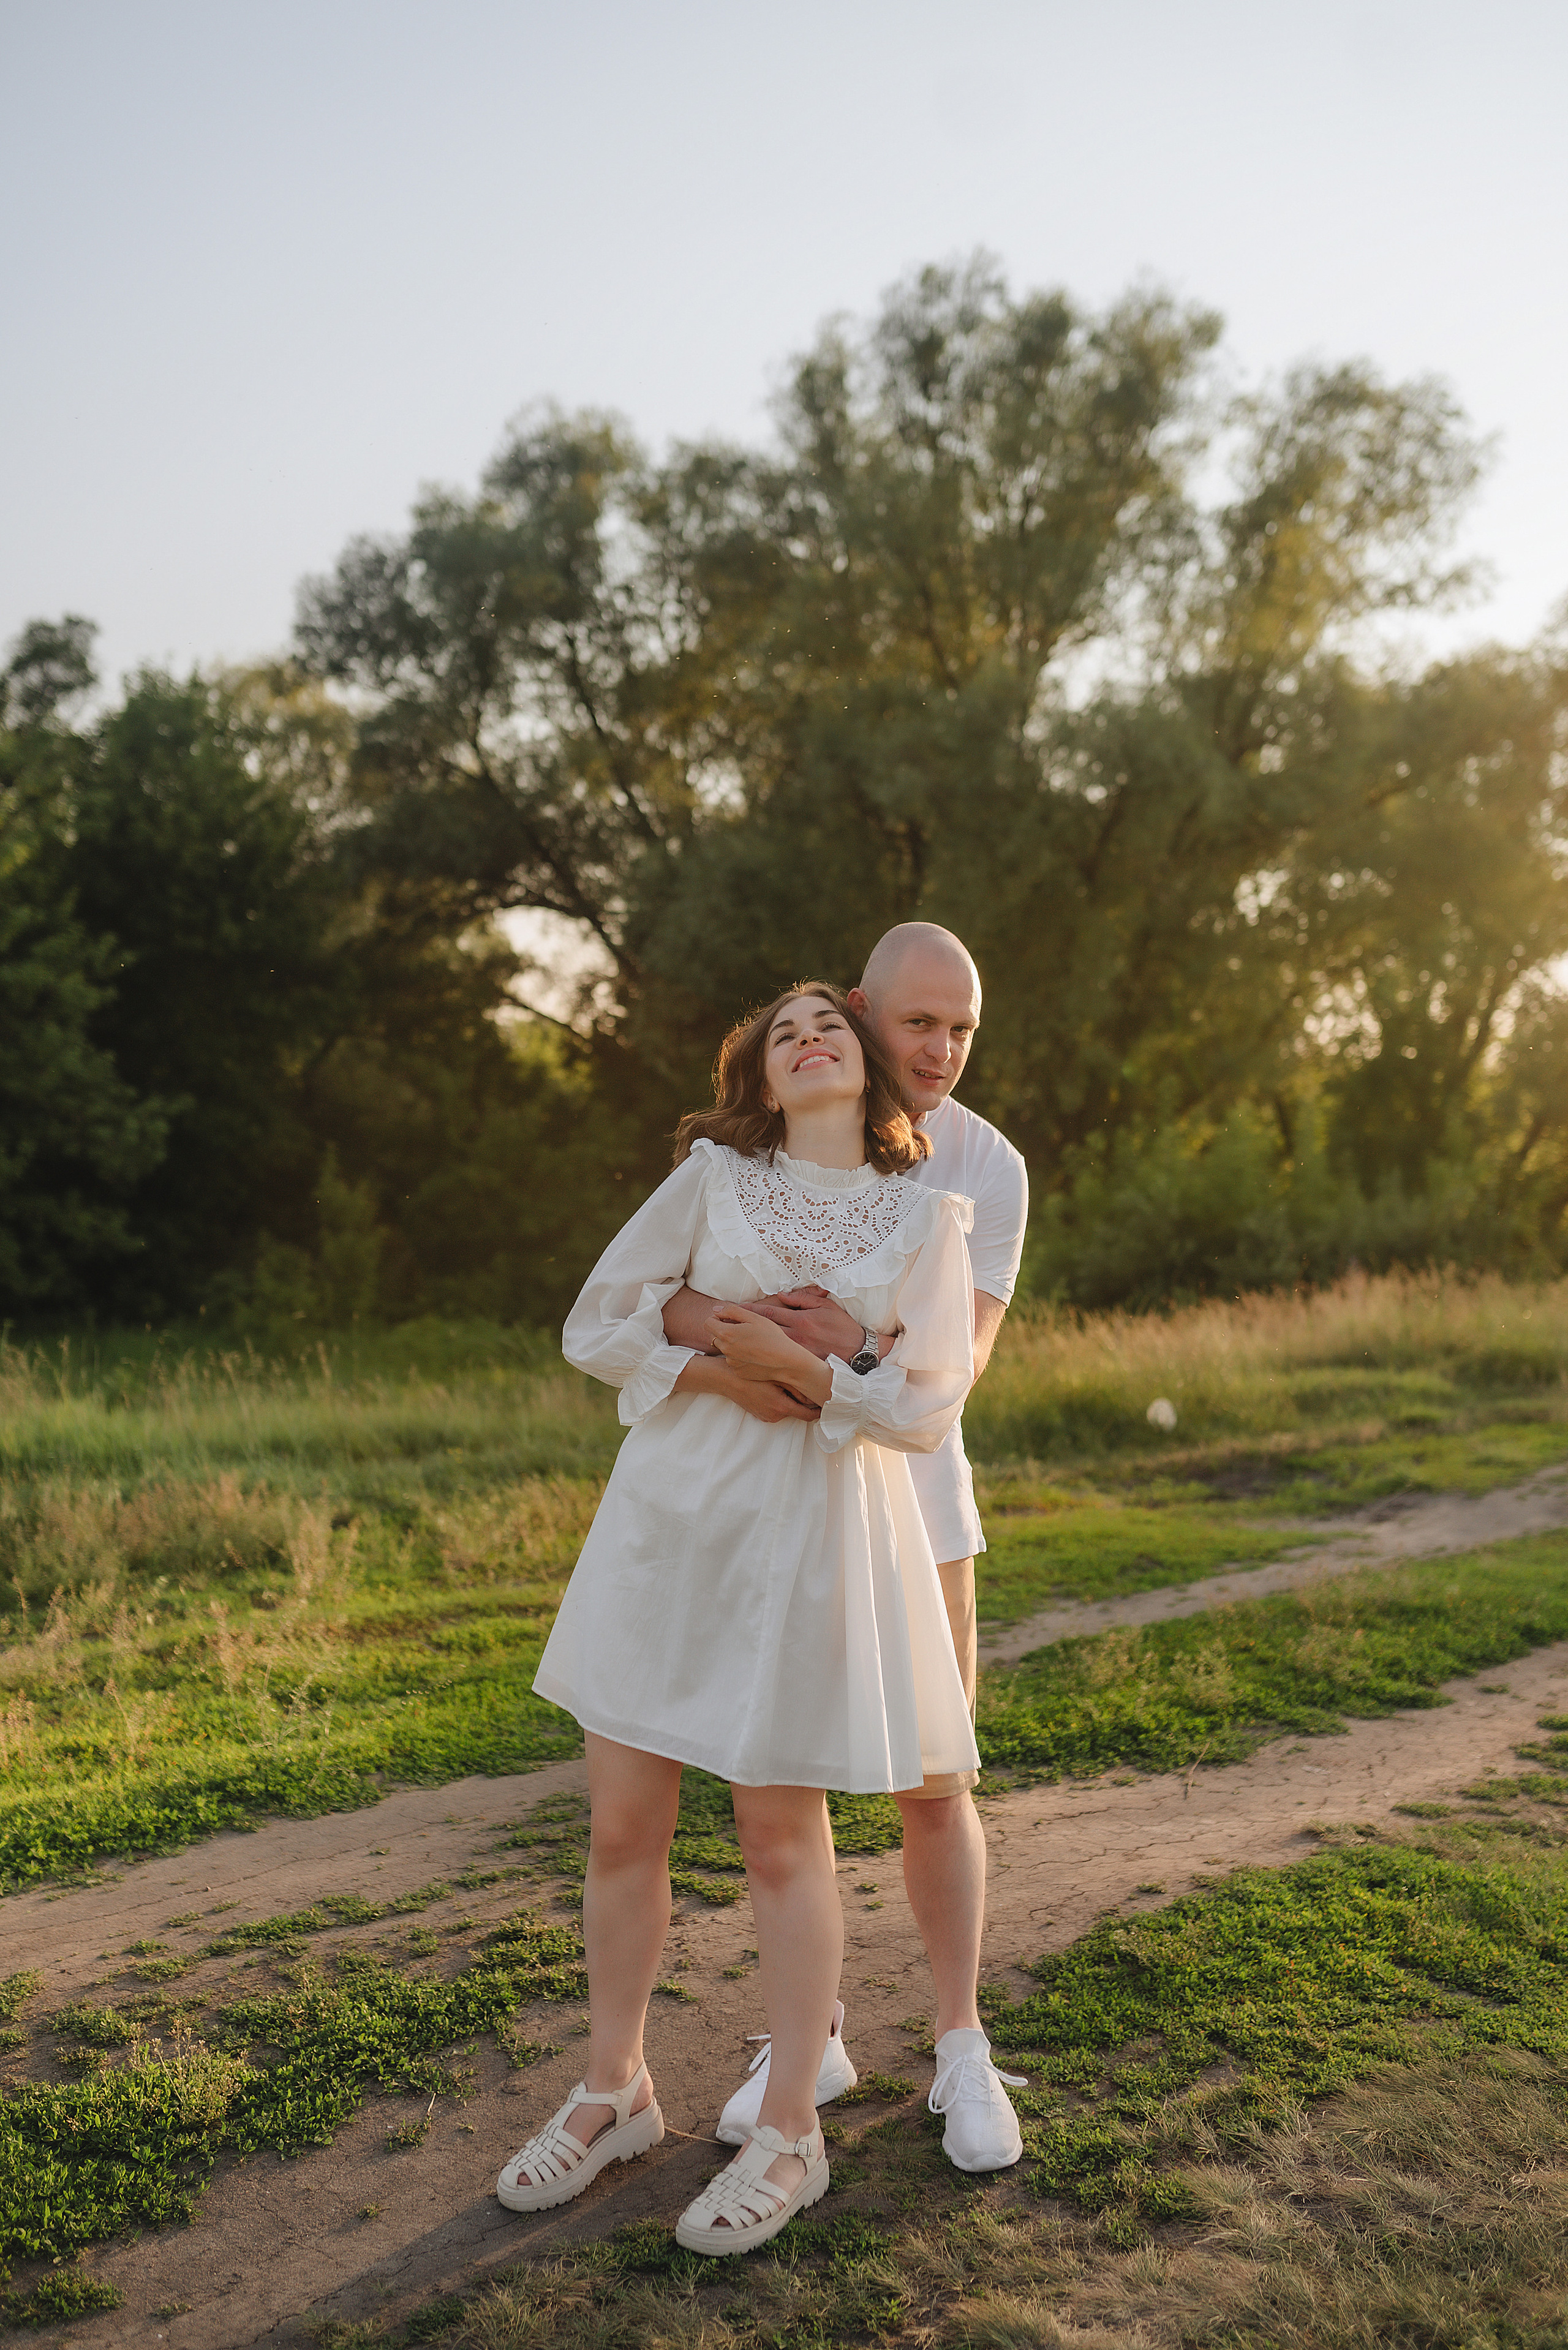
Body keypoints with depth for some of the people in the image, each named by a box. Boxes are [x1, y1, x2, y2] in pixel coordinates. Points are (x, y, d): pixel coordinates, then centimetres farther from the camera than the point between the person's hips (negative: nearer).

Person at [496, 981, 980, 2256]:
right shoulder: (711, 1177, 3)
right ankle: (615, 2091, 30)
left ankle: (789, 2134, 24)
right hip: (668, 1515, 2)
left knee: (782, 1833, 6)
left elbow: (926, 1410, -2)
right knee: (623, 1824, 8)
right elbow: (597, 1327, 2)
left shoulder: (926, 1215, 3)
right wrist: (720, 1372, -10)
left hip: (816, 1534, -1)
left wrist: (802, 1370, -13)